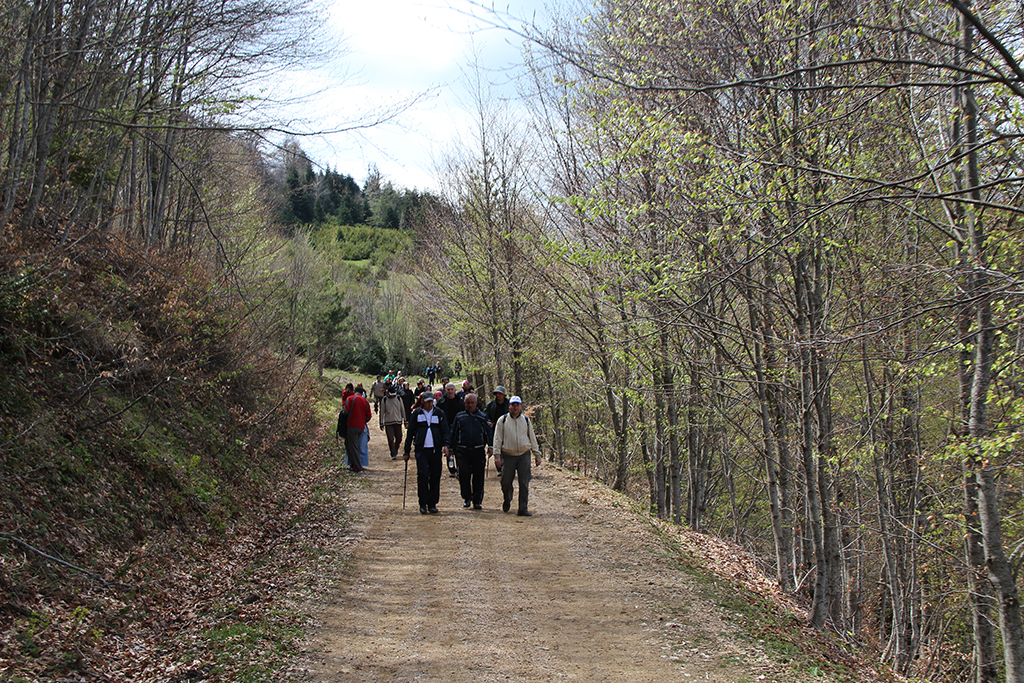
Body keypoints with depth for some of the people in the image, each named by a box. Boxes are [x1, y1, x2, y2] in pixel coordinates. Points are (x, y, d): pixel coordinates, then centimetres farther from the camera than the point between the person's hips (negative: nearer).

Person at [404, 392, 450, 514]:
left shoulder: (439, 413, 9)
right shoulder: (417, 413, 7)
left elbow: (445, 431, 6)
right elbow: (410, 432, 10)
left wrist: (445, 445, -12)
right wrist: (407, 451, 9)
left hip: (436, 449, 2)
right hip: (421, 450, -1)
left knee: (435, 477, 3)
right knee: (422, 475, -13)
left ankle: (432, 504, 12)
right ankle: (423, 503, -3)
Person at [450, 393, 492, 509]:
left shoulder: (482, 417, 11)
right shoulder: (459, 417, 12)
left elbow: (488, 432, 9)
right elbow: (453, 434, 15)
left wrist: (490, 446, -4)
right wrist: (452, 448, 10)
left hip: (478, 451, 0)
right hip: (462, 451, 0)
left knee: (478, 477, 3)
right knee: (463, 474, -10)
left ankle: (477, 501, 12)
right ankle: (467, 498, 5)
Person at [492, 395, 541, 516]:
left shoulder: (526, 420, 10)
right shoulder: (502, 420, 3)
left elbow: (532, 438, 16)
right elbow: (497, 438, 2)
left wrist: (537, 455, 13)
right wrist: (497, 454, -6)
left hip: (524, 455, 1)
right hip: (508, 455, -1)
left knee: (524, 483, -3)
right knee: (506, 482, 3)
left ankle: (523, 509, 1)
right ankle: (507, 500, 33)